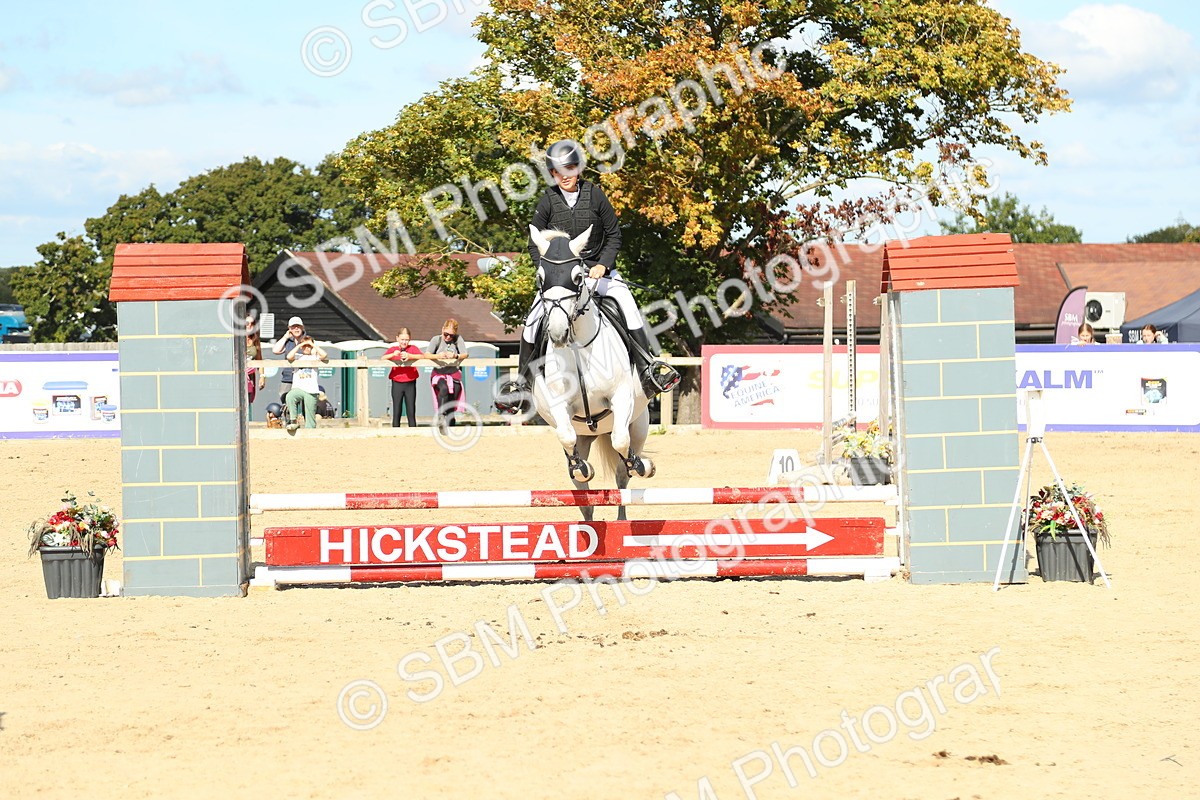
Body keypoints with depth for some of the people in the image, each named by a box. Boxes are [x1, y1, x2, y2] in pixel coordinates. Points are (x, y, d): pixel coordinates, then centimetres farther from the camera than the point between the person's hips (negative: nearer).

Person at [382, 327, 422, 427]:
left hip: (410, 383, 0)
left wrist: (410, 356, -30)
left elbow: (421, 356, -14)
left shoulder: (413, 348, 4)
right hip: (397, 384, 0)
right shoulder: (393, 349, 4)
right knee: (396, 412, 2)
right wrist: (393, 354, -30)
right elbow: (383, 358, -12)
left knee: (411, 412, 3)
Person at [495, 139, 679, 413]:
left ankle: (649, 367, -20)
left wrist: (603, 265, -13)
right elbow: (534, 244, 2)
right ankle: (522, 380, -4)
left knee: (625, 301, -23)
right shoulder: (548, 201, -3)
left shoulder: (594, 194, -3)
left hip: (597, 267, 0)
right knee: (534, 318, -16)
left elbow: (614, 235, 1)